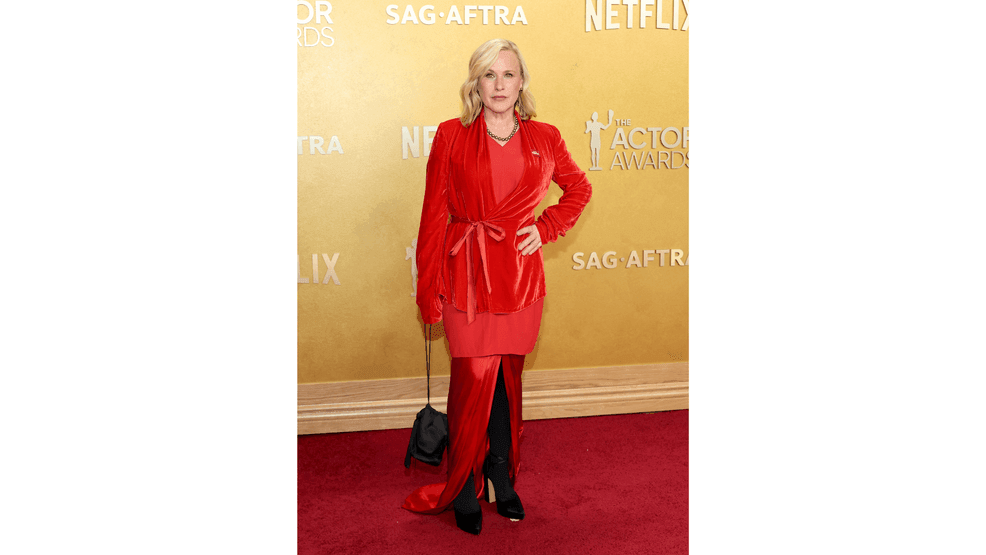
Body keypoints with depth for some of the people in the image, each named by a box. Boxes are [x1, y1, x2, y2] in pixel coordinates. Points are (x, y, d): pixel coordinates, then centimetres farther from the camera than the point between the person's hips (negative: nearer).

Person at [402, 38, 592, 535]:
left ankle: (501, 479, 29)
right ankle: (462, 490, 17)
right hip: (467, 272, -2)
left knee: (508, 378, 11)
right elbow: (433, 216, 0)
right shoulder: (451, 136, -1)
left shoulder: (544, 139, 5)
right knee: (474, 379, -3)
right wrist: (428, 290, -2)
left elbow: (579, 187, 21)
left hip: (519, 273, 2)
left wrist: (547, 227, 5)